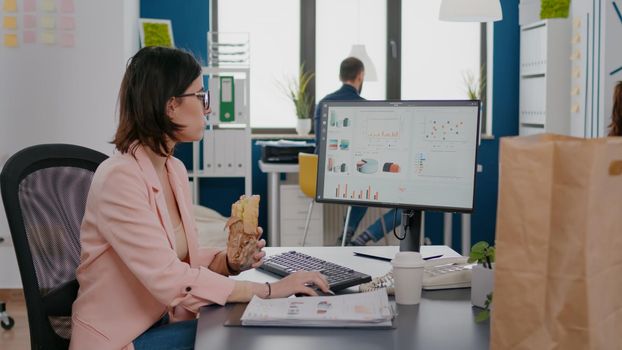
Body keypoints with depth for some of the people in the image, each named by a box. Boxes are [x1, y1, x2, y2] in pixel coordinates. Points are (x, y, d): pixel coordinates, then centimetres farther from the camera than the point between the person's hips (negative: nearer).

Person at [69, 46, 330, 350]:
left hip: (166, 322, 7)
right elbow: (170, 280, -27)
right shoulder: (118, 179, -22)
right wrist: (268, 289, -23)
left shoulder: (175, 170, 5)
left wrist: (228, 261, -8)